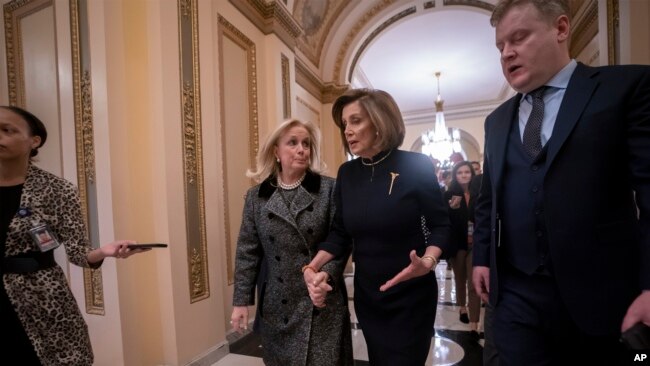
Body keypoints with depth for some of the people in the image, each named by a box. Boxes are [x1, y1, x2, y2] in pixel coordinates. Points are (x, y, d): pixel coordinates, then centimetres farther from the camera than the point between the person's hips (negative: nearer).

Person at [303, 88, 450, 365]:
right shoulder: (347, 173, -2)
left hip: (410, 296, -4)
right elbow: (339, 233, 2)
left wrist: (426, 262, -27)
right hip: (367, 295, 4)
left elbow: (441, 226, -8)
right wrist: (313, 267, -13)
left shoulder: (416, 166, -13)